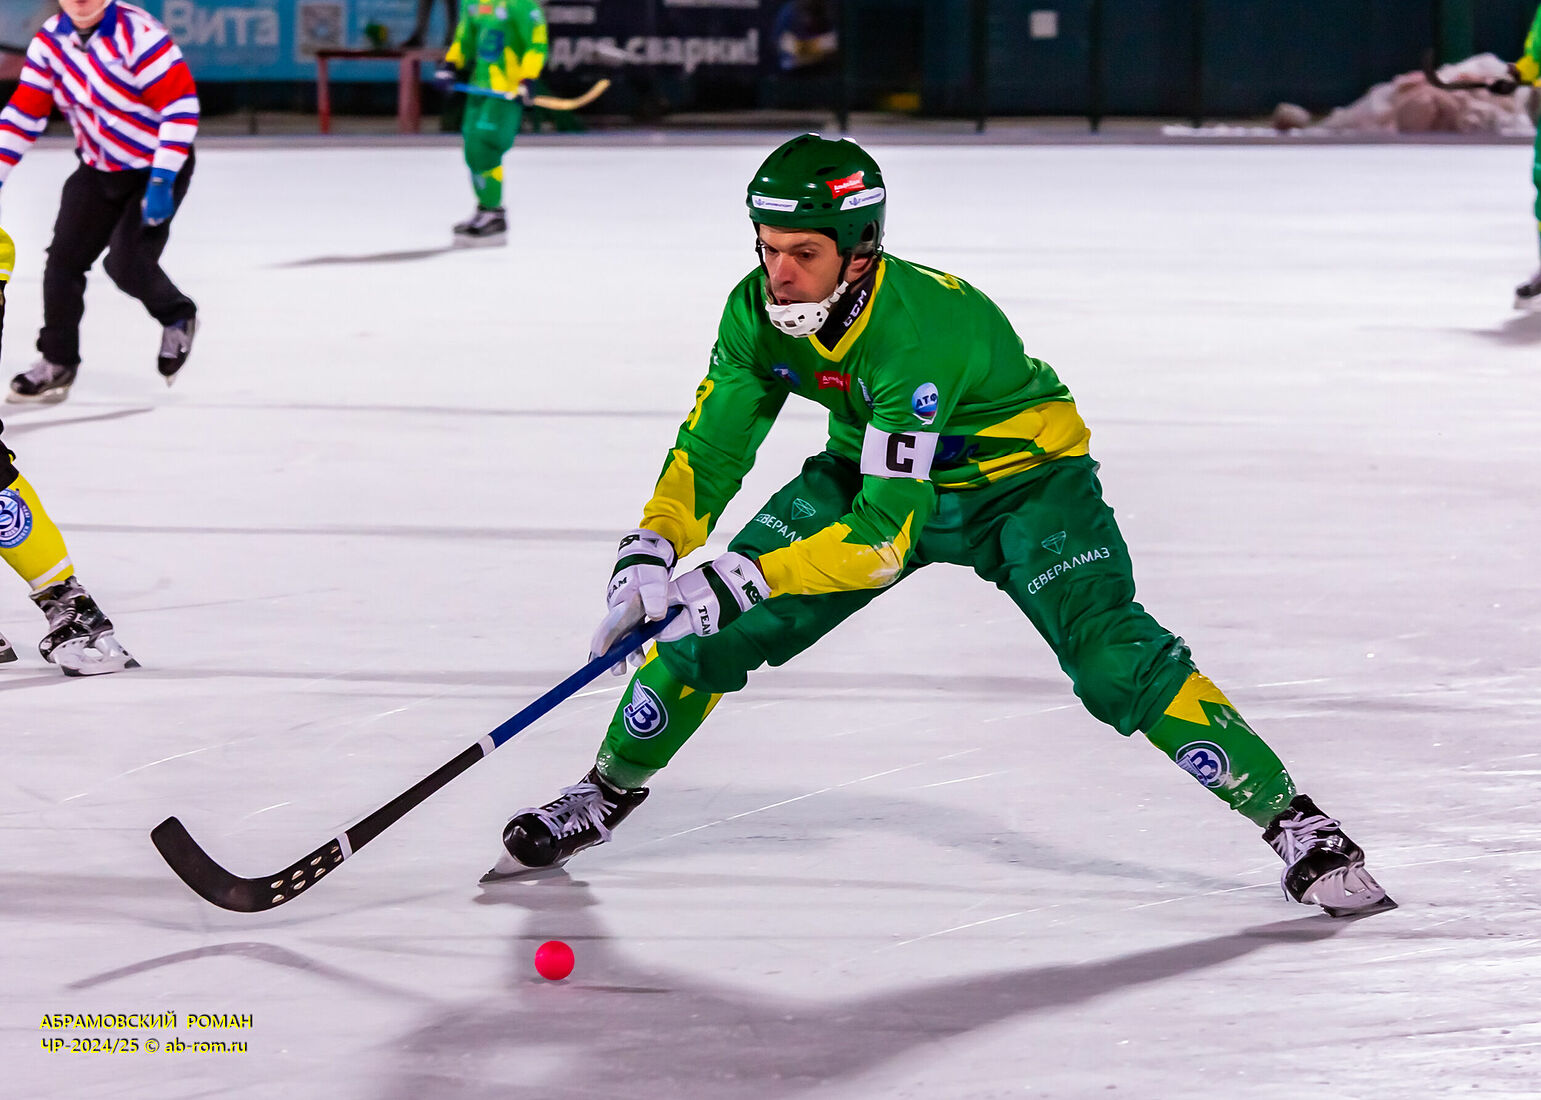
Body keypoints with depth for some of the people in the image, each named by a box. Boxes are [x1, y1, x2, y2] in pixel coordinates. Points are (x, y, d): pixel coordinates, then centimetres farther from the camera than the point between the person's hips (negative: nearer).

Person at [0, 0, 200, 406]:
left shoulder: (138, 34, -25)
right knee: (65, 257, -3)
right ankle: (57, 363, 11)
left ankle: (177, 317, 18)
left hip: (158, 166, -6)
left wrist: (162, 179, -28)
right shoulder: (50, 41, -4)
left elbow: (182, 103, -25)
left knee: (127, 264, -14)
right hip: (99, 167, 6)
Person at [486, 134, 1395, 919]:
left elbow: (885, 535, -41)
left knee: (1115, 659, -24)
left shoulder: (922, 329, -39)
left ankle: (1290, 818, -15)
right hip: (872, 467, 6)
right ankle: (605, 795, 18)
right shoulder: (759, 312, -20)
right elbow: (712, 445, -10)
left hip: (1023, 479, -6)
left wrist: (743, 580, -44)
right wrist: (651, 553, -26)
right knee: (712, 623, -4)